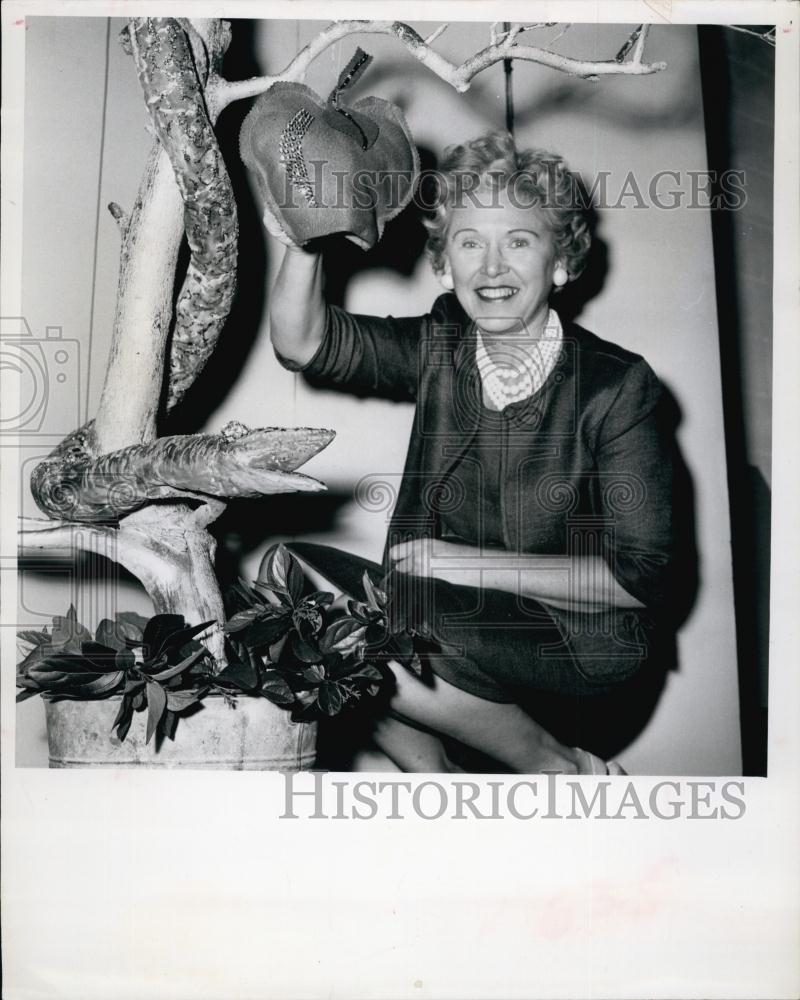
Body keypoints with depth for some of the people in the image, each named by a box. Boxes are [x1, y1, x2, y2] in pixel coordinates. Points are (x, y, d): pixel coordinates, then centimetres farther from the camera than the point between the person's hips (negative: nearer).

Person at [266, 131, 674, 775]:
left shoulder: (617, 385, -14)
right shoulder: (439, 349, 0)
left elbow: (641, 575, -16)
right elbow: (304, 343, -11)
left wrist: (474, 562, -17)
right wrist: (302, 246, -30)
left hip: (581, 638, -6)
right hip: (459, 615, 6)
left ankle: (562, 769, -2)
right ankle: (433, 775, 3)